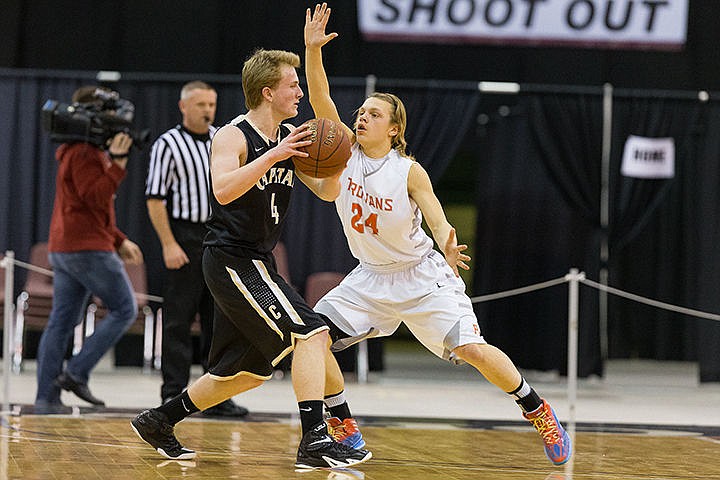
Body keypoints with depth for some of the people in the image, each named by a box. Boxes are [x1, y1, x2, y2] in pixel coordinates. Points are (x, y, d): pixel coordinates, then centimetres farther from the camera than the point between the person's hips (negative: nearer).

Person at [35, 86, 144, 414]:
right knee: (125, 309, -3)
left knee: (62, 321, 6)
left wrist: (119, 241, 25)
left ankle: (46, 397, 3)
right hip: (88, 249, -10)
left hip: (62, 248, 10)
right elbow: (96, 197, -21)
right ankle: (76, 373, -8)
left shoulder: (82, 151, 22)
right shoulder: (84, 153, -11)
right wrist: (117, 162, -22)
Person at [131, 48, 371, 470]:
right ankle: (315, 440, -24)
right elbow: (223, 191, -29)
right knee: (311, 332, -20)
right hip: (231, 259, -9)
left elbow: (327, 192, 9)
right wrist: (273, 157, -33)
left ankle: (159, 421, 29)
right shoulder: (233, 136, -12)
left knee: (248, 371, 16)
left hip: (256, 262, 9)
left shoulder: (290, 137, 10)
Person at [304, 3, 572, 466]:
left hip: (421, 276, -4)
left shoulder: (409, 171, -17)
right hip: (371, 276, 4)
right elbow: (320, 98, -19)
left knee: (472, 349, -15)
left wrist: (448, 248, -46)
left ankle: (540, 413, 4)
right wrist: (313, 49, -33)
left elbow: (438, 220, -22)